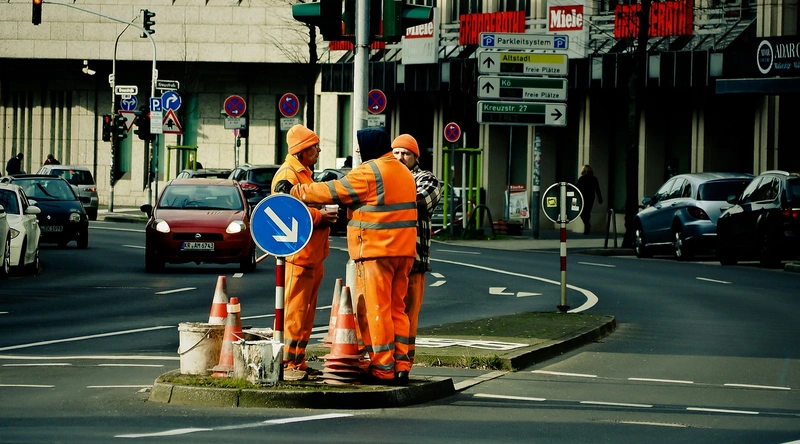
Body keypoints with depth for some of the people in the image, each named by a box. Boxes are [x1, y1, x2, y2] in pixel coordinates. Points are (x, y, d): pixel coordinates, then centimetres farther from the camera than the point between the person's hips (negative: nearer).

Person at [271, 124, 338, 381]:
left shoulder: (303, 173, 22)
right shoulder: (287, 175, -12)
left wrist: (324, 215, 11)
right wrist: (319, 216, -18)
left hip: (313, 256, 10)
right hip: (298, 253, -10)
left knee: (306, 312, 12)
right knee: (294, 311, -10)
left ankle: (298, 362, 17)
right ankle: (286, 364, -8)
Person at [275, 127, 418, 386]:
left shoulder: (369, 171, -11)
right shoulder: (403, 172, 17)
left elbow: (333, 192, -9)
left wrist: (294, 191, -1)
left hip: (376, 250, -9)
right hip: (403, 251, 9)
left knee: (376, 309, -4)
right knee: (396, 308, 11)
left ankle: (383, 370, -4)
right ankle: (401, 366, 9)